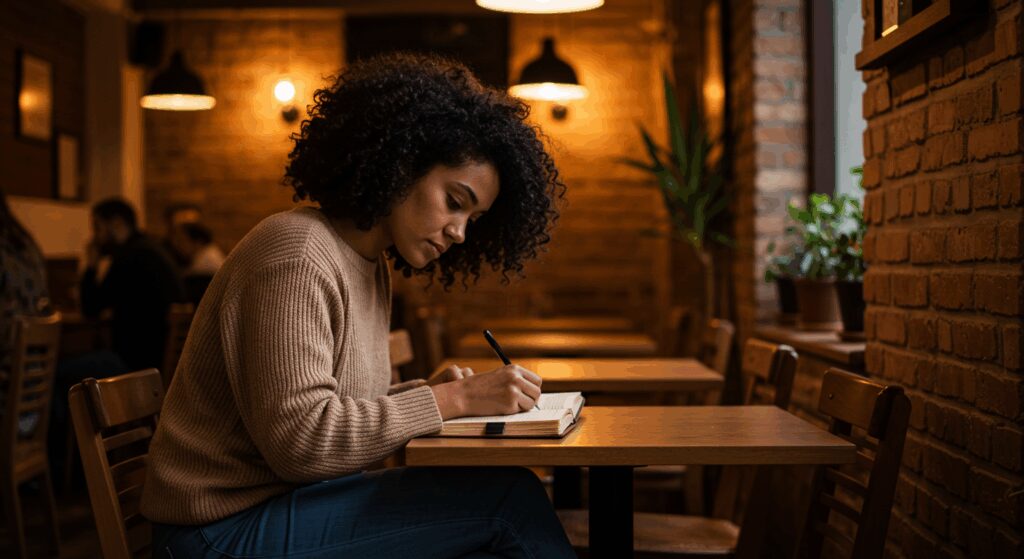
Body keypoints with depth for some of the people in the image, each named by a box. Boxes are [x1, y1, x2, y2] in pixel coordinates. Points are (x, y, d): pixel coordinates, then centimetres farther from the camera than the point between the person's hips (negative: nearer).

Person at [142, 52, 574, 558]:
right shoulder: (298, 254, -19)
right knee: (508, 494, -16)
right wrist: (450, 400, -22)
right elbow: (300, 439, -25)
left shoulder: (372, 265, 10)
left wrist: (427, 393, -4)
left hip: (291, 499, 8)